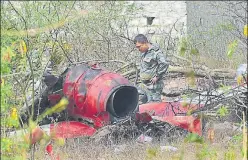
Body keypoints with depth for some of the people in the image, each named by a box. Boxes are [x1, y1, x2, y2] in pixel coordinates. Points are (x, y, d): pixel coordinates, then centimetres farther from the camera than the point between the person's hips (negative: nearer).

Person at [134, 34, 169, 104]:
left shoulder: (155, 52, -16)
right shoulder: (144, 53, 13)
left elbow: (164, 64, -28)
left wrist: (157, 77, -21)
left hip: (153, 86, -9)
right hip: (143, 85, 10)